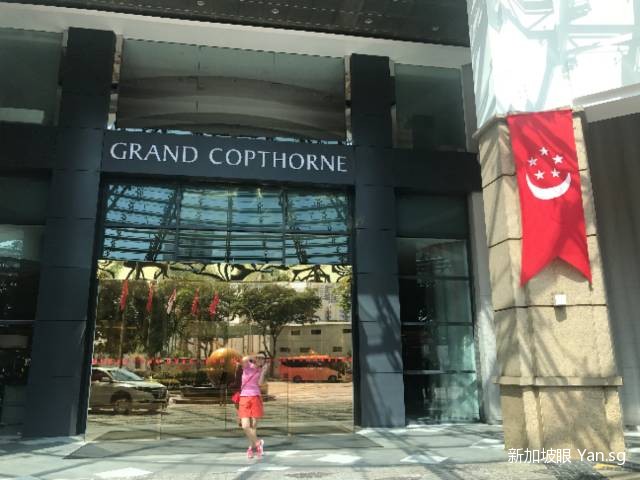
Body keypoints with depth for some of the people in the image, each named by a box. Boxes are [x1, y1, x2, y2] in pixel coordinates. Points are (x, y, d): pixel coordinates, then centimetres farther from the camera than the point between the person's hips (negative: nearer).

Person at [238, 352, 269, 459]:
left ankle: (252, 447, 21)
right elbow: (244, 359, -24)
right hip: (244, 398, -2)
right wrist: (256, 355, -13)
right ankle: (258, 442, 13)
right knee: (245, 426, -9)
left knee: (254, 425, 3)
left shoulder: (260, 371, 9)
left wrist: (264, 371, -8)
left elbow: (260, 383, -9)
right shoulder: (247, 365, 1)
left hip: (255, 398, 2)